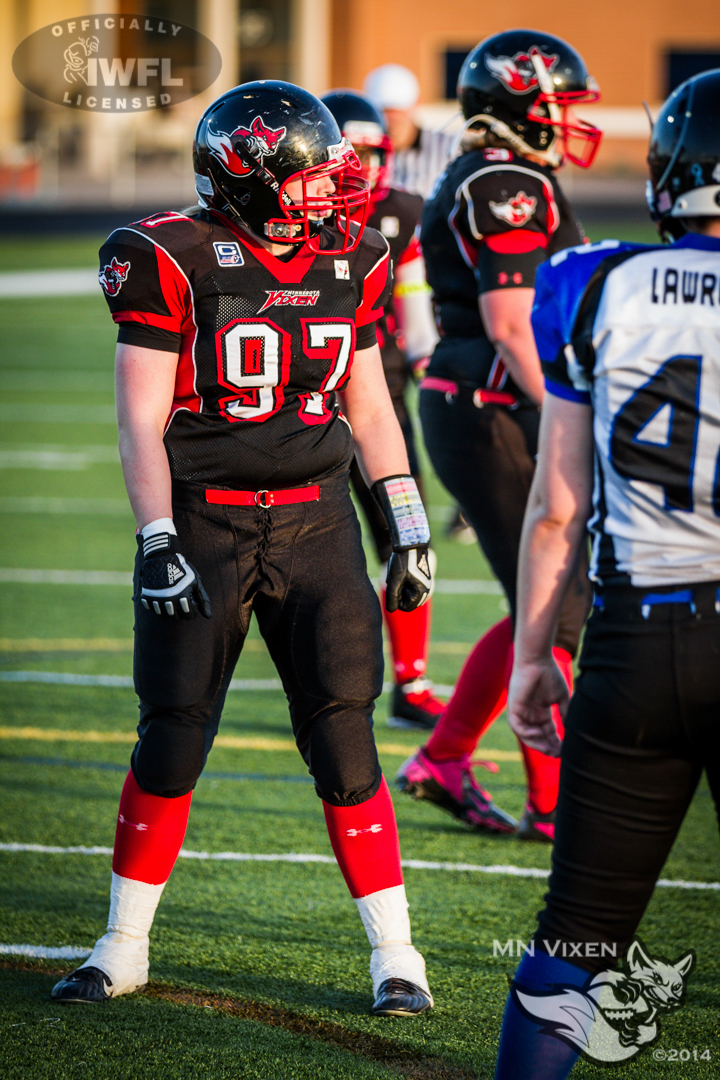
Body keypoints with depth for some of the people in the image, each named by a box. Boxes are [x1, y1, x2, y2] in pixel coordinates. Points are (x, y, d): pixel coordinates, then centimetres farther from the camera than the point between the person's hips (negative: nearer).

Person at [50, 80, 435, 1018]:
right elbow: (141, 422, -8)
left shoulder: (349, 263, 4)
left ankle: (395, 954, 4)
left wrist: (411, 530, 9)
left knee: (344, 738, -3)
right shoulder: (175, 262, -9)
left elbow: (369, 409, 13)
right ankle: (123, 949, 15)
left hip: (315, 522, 3)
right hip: (202, 519, -3)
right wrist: (158, 543, -17)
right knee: (172, 739, 0)